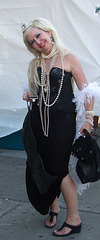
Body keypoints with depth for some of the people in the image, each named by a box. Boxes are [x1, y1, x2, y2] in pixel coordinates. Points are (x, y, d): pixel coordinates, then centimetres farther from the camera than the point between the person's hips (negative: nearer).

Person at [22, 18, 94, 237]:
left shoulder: (68, 58, -3)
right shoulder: (35, 64, 12)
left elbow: (86, 91, -6)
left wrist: (88, 120, -13)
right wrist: (30, 96, 0)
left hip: (62, 120, -5)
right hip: (38, 120, 6)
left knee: (59, 169, -5)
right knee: (42, 167, 10)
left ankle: (74, 219, 9)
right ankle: (53, 207, 32)